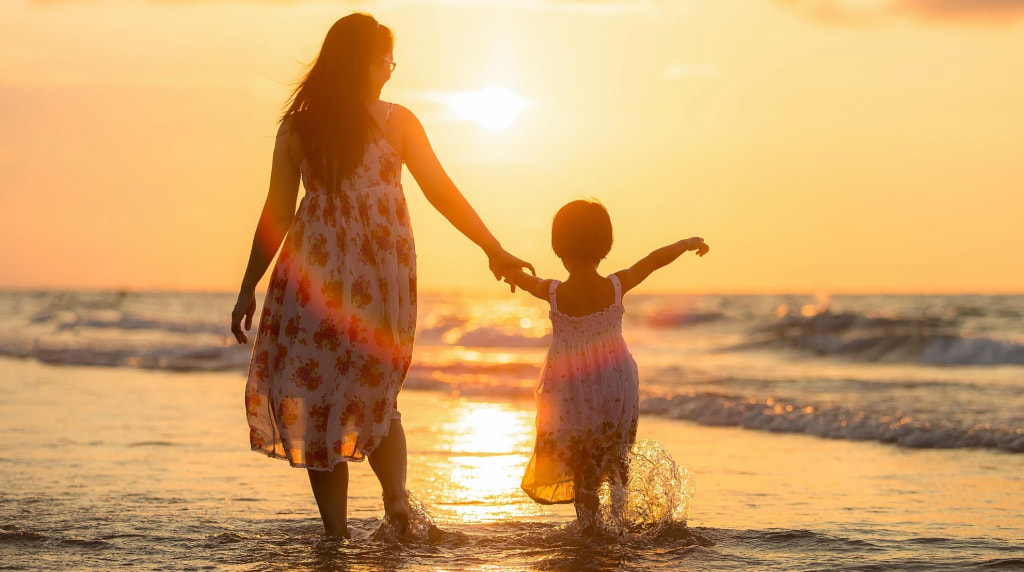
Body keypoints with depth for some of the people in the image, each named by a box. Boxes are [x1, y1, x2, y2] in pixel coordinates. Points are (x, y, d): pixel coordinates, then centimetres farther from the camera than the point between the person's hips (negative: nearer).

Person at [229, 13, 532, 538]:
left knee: (316, 396, 5)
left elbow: (275, 215, 4)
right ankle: (396, 496, -9)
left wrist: (248, 289, 9)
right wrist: (494, 250, 9)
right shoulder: (395, 121, 3)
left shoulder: (297, 126, 5)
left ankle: (336, 535, 0)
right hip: (385, 271, 1)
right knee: (375, 395, 15)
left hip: (314, 269, 0)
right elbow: (442, 192, 2)